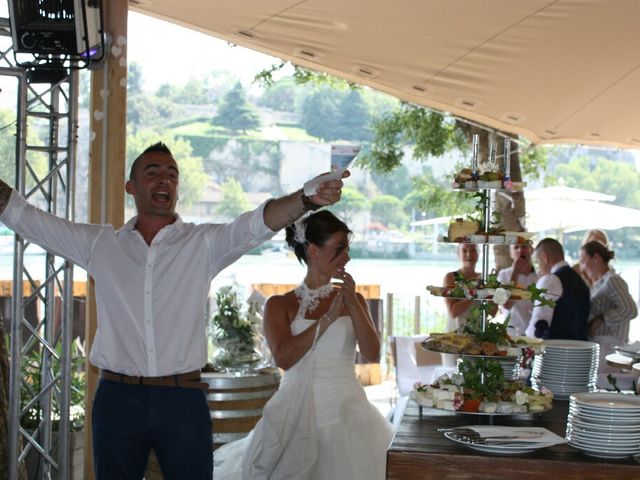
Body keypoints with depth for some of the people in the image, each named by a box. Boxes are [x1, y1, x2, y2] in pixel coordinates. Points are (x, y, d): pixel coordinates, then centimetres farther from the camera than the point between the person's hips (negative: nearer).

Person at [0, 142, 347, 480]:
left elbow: (258, 223, -13)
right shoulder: (98, 244, 8)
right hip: (117, 397, 1)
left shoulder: (204, 244, 4)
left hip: (183, 399, -1)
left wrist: (308, 198, -30)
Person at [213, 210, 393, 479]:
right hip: (296, 416, -1)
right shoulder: (280, 305, 1)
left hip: (346, 414, 2)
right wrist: (329, 318, -16)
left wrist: (352, 303, -11)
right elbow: (284, 358, -14)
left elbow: (372, 354, -4)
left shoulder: (353, 300, 8)